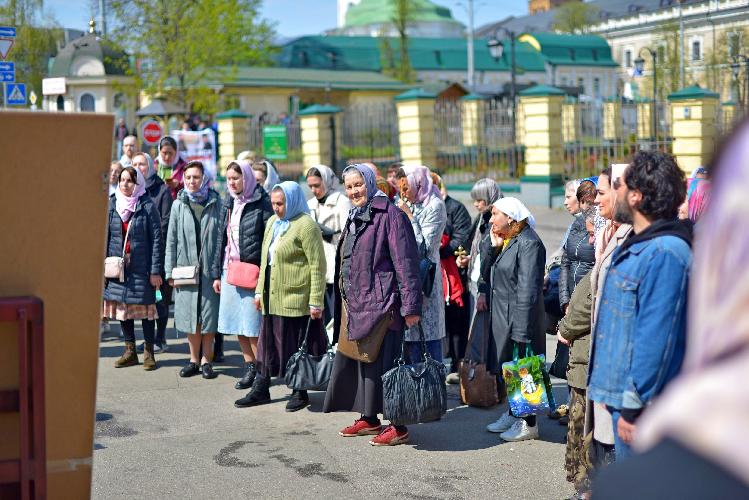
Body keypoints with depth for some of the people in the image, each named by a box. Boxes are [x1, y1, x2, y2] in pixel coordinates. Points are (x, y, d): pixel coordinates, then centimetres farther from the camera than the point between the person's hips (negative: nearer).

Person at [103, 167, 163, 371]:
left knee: (145, 306, 1)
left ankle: (149, 352, 12)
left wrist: (155, 270, -10)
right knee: (122, 306, 8)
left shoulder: (147, 207, -6)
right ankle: (130, 350, 19)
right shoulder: (112, 205, 6)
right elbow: (105, 236, 9)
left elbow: (156, 239, -6)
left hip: (141, 267, -4)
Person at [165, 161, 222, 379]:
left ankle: (206, 360, 15)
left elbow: (221, 238, -3)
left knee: (208, 317, 3)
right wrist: (171, 271, 1)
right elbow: (171, 240, 7)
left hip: (209, 269, -2)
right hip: (186, 269, 2)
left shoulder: (215, 204, -1)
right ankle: (194, 360, 19)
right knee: (190, 316, 7)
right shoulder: (179, 205, 5)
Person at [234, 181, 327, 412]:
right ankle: (260, 390, 21)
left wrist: (316, 301, -17)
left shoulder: (306, 226, -12)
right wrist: (260, 290, 18)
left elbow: (317, 266, -14)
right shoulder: (272, 223, 14)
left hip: (295, 298, -8)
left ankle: (300, 393, 15)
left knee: (297, 345, 2)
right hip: (272, 297, 8)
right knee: (267, 342, 12)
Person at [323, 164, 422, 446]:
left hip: (379, 304, -9)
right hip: (353, 305, 9)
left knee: (383, 363, -6)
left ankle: (398, 427, 3)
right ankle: (369, 420, 27)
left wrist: (410, 306, -19)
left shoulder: (389, 215, -11)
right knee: (354, 360, 14)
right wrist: (342, 300, 23)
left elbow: (405, 263, -16)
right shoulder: (354, 218, 17)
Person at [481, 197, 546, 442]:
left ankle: (528, 424, 11)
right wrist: (492, 246, -2)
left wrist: (521, 330, -23)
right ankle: (513, 414, 33)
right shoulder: (502, 240, 10)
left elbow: (528, 290, -22)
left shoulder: (528, 244, -18)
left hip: (519, 318, -9)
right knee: (506, 368, 18)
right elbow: (487, 272, 14)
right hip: (501, 315, 9)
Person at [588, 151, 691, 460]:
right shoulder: (637, 245, 12)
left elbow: (656, 338, -25)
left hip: (641, 401, -10)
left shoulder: (663, 254, -22)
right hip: (624, 392, 10)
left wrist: (634, 407, -23)